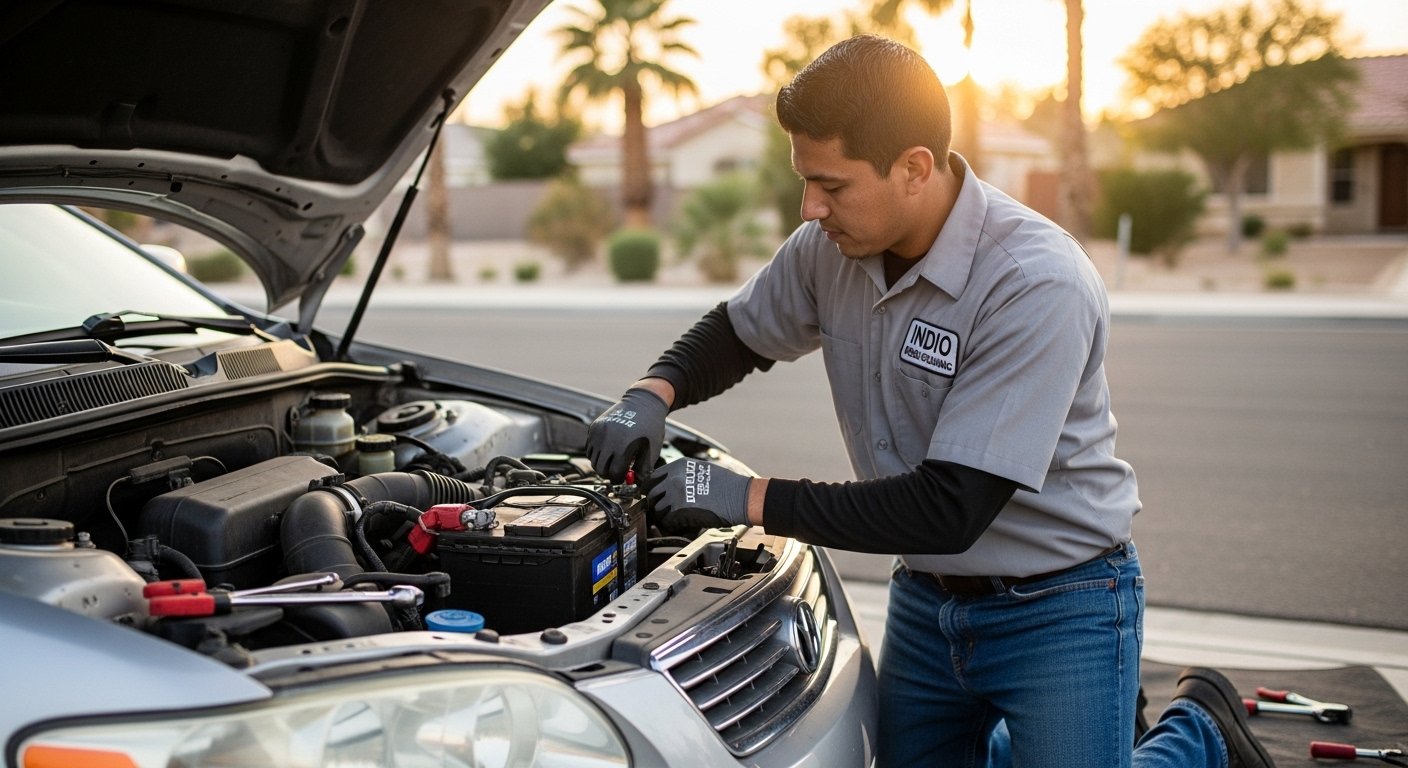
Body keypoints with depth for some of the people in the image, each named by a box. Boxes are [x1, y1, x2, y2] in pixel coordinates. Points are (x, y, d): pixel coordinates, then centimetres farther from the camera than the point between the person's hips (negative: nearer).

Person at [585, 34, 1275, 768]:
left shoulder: (1036, 284, -29)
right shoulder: (831, 247, -8)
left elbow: (949, 508, -31)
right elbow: (737, 331, 12)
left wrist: (754, 500, -27)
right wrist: (653, 393, -10)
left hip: (1058, 608, -6)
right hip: (926, 600, 7)